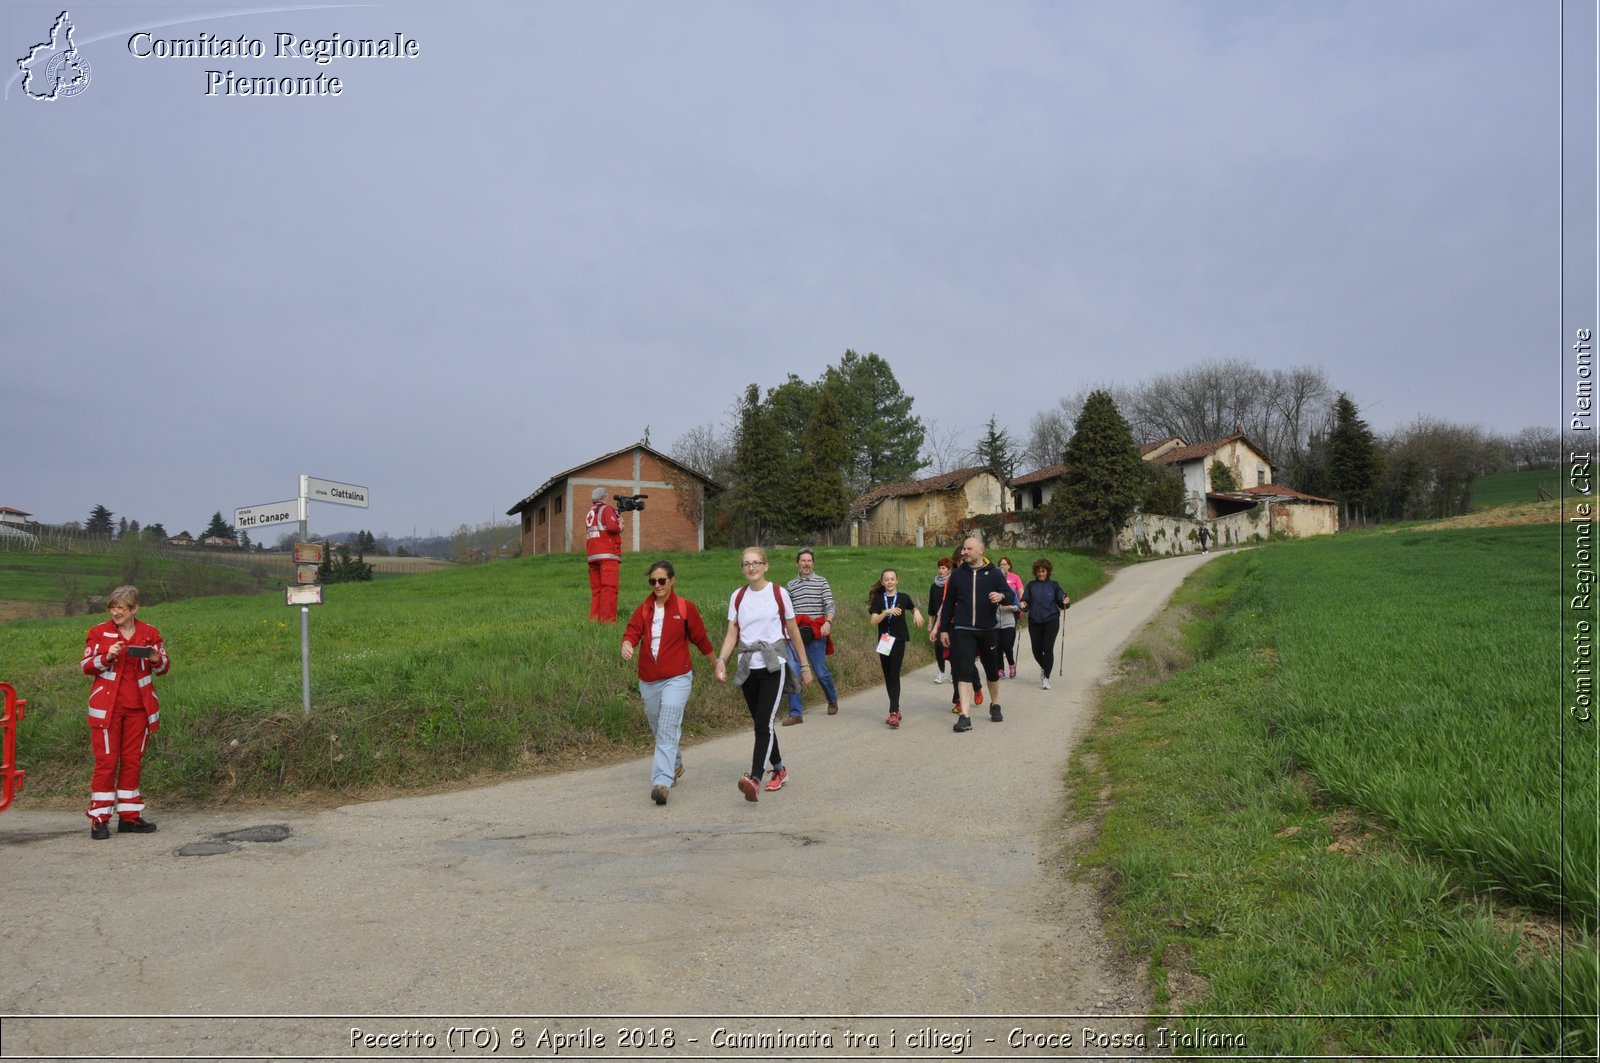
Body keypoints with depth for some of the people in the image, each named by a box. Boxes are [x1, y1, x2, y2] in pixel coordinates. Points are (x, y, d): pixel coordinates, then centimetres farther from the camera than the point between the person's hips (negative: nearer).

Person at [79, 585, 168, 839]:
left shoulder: (150, 633, 5)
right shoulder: (99, 632, 1)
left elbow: (163, 668, 9)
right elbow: (86, 666, -2)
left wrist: (157, 659, -13)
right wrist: (107, 657, -20)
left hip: (138, 708, 2)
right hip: (107, 708, -2)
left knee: (133, 760, 7)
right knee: (106, 761, -3)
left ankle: (129, 816, 15)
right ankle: (99, 819, 3)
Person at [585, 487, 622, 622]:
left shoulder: (589, 513, 23)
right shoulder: (607, 509, -1)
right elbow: (612, 526, -18)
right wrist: (619, 528, 4)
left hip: (592, 555, 8)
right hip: (608, 555, -8)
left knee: (596, 589, 9)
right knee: (609, 588, -10)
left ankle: (594, 618, 6)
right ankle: (608, 619, -15)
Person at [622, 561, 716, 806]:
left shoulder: (686, 607, -2)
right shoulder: (643, 609, 6)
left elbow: (700, 638, 6)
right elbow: (632, 631, -9)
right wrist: (627, 645, -32)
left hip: (677, 678, -5)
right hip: (648, 680, 5)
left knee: (667, 732, -16)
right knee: (658, 730, 19)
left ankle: (661, 783, -21)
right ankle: (675, 765, 43)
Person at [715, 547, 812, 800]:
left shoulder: (779, 593, 0)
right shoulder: (738, 597, 8)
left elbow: (794, 632, 6)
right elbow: (732, 634, 5)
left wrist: (805, 666, 8)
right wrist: (721, 660, -12)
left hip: (773, 666, -4)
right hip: (748, 668, 4)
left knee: (764, 723, -17)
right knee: (761, 724, 12)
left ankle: (755, 780, -27)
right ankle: (779, 770, 31)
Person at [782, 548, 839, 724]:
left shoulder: (821, 582, 4)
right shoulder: (791, 585, 13)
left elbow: (830, 605, -4)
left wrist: (828, 623, -20)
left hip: (816, 633, -2)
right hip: (795, 633, 2)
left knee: (821, 672, 3)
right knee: (792, 672, -7)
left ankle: (832, 700, 32)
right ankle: (795, 713, -1)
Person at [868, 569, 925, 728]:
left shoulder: (903, 598, 2)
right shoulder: (878, 599, 2)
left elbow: (913, 608, 24)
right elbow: (874, 622, -8)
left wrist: (917, 612, 1)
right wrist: (887, 612, -23)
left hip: (898, 640, -2)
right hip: (884, 641, 2)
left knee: (894, 675, -11)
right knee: (887, 676, 8)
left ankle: (893, 713, -16)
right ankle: (895, 710, 21)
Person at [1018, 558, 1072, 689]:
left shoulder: (1054, 585, 3)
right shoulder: (1031, 585, 5)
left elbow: (1061, 602, 3)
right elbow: (1025, 601, 3)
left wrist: (1066, 603, -18)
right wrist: (1023, 605, -18)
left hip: (1051, 620, -2)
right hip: (1034, 621, 2)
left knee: (1048, 648, -11)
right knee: (1036, 649, 5)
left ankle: (1046, 677, -4)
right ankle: (1044, 668, 36)